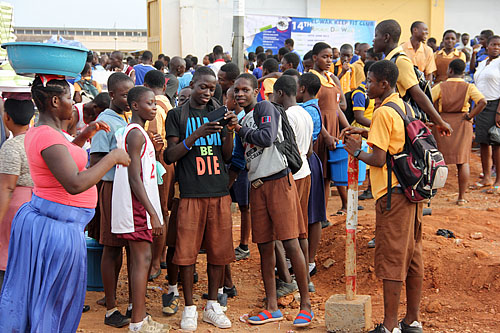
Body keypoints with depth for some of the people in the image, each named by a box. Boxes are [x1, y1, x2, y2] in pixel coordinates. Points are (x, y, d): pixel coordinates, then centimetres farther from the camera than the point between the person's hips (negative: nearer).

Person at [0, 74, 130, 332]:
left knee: (34, 293, 18)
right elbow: (75, 184, -31)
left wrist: (86, 134, 25)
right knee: (54, 298, 4)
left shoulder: (37, 132, 10)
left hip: (39, 219, 10)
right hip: (57, 227, -10)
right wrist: (113, 158, -22)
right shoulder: (49, 136, -22)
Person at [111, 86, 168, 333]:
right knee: (142, 259, -7)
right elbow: (134, 178, -20)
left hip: (137, 205, 10)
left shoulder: (133, 132, 17)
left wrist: (154, 150, 9)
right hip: (136, 204, -10)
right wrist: (152, 212, -21)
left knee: (139, 260, 14)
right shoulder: (136, 134, -14)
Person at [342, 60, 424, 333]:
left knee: (391, 259, -3)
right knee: (412, 255, 13)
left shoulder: (383, 112, -15)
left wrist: (356, 151, -2)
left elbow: (378, 159, -19)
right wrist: (367, 134, 17)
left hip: (392, 193, -9)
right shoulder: (405, 108, 12)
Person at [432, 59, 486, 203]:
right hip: (462, 125, 0)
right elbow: (483, 102, -16)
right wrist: (470, 116, -7)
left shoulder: (440, 87, -4)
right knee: (463, 160, 8)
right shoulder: (469, 87, -3)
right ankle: (461, 197, 8)